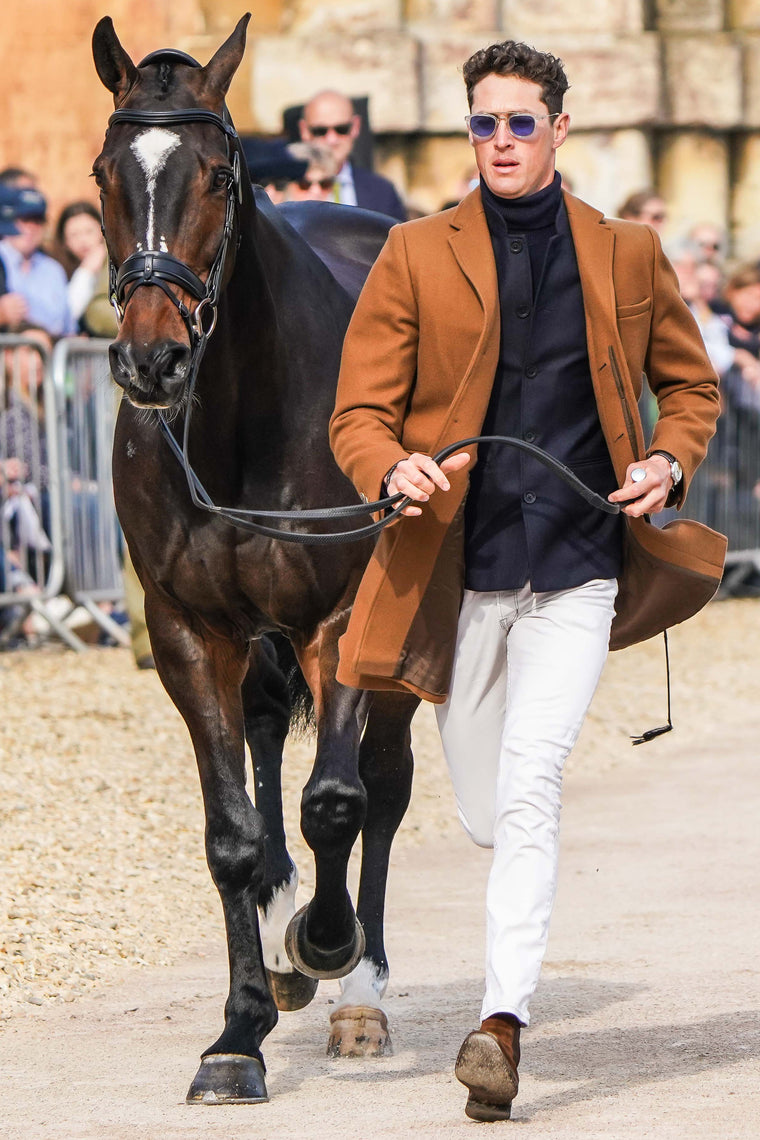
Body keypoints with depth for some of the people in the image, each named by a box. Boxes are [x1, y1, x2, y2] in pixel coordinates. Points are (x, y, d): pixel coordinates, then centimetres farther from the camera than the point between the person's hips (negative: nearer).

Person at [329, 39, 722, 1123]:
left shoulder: (628, 256, 6)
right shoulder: (417, 256, 2)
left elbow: (692, 384, 18)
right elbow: (359, 411, 1)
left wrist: (668, 463, -3)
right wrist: (393, 470, -22)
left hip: (578, 566, -1)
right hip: (460, 568, 1)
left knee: (529, 790, -18)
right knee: (488, 817, 9)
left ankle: (502, 1022, -20)